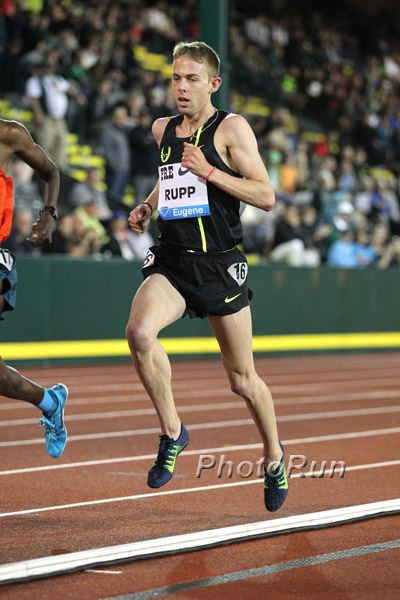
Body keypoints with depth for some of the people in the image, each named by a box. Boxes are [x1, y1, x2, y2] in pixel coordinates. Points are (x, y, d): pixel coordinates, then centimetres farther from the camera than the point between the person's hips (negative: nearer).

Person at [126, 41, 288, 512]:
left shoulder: (231, 128, -5)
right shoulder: (163, 130, 11)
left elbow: (266, 196, -10)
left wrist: (209, 172, -19)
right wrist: (148, 206, 13)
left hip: (220, 265, -4)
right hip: (171, 261, 4)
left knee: (242, 379, 7)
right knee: (139, 332, -28)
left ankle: (274, 456, 33)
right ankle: (172, 433, -9)